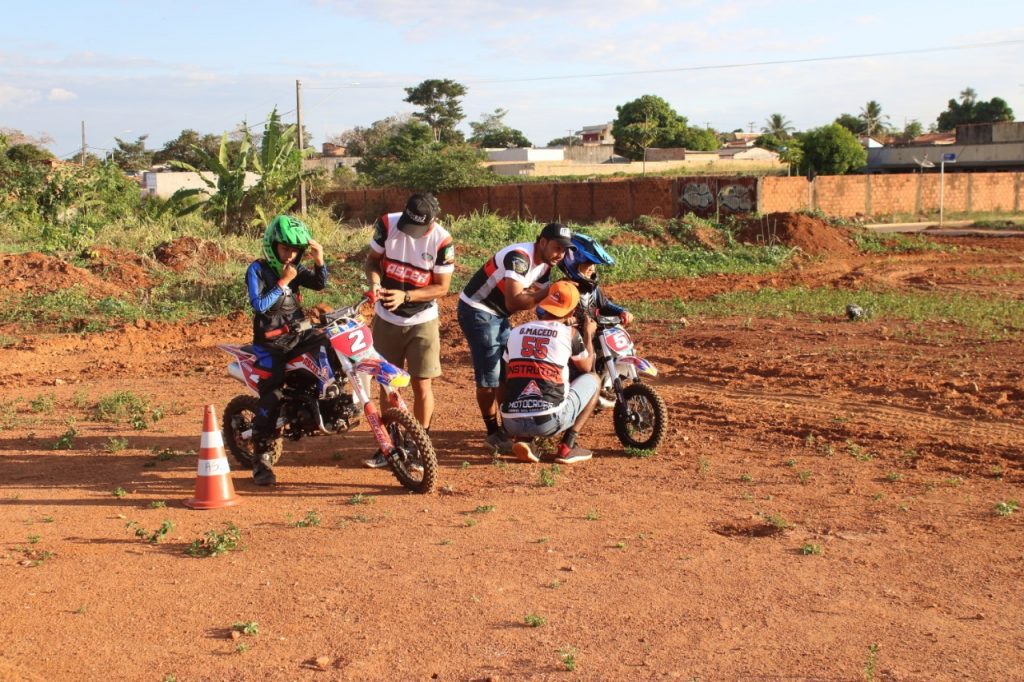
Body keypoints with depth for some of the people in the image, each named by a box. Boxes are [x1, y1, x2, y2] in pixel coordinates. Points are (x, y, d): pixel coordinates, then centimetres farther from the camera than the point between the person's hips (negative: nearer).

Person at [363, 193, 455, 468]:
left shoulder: (441, 241, -20)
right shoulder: (387, 224, -14)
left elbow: (442, 287, -13)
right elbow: (372, 260, -1)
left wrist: (405, 296, -25)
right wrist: (374, 282, -22)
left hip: (422, 321, -3)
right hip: (386, 319, 3)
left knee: (422, 385, -1)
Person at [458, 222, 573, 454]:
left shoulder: (544, 265, 3)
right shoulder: (519, 257, -26)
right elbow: (514, 302, -34)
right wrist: (549, 292, -32)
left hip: (498, 315, 10)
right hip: (477, 311, -10)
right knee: (489, 376, -6)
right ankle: (493, 434, 3)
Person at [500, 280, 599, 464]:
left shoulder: (515, 332, 12)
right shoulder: (570, 333, 2)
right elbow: (586, 367, 21)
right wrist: (588, 334, 36)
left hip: (511, 423, 4)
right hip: (549, 422, -3)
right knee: (592, 379, 19)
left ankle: (522, 440, 9)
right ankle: (567, 447, 9)